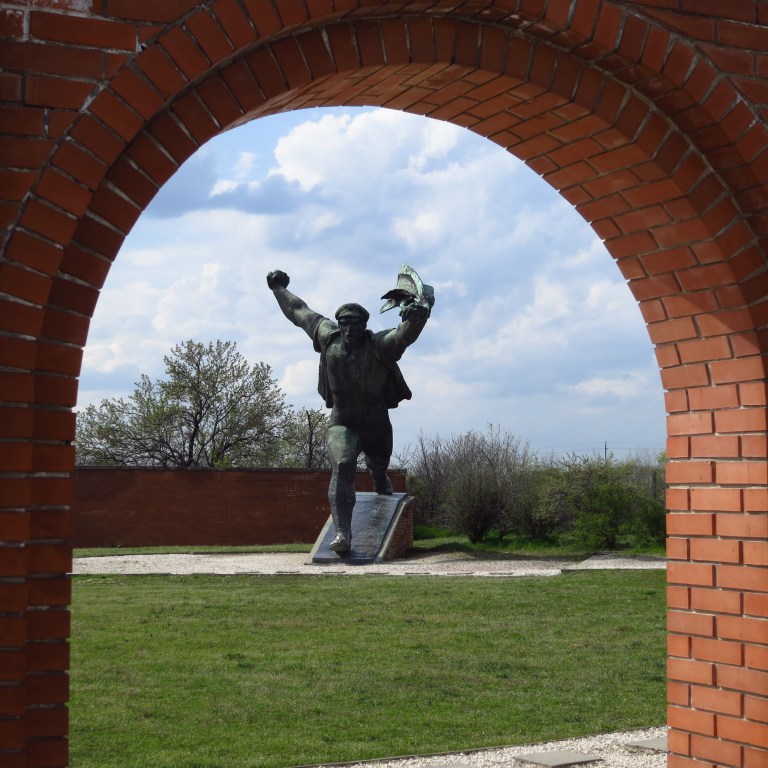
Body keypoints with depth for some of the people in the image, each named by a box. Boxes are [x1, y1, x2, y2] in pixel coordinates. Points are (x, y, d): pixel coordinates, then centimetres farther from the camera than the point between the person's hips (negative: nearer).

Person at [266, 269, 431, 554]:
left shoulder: (378, 346, -21)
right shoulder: (329, 338, -10)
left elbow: (403, 336, -42)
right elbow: (300, 312, 6)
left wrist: (415, 320, -65)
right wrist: (279, 289, 18)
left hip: (377, 425, 0)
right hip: (342, 424, 0)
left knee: (379, 466, 24)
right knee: (342, 467, -25)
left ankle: (380, 482, 66)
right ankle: (342, 533, -33)